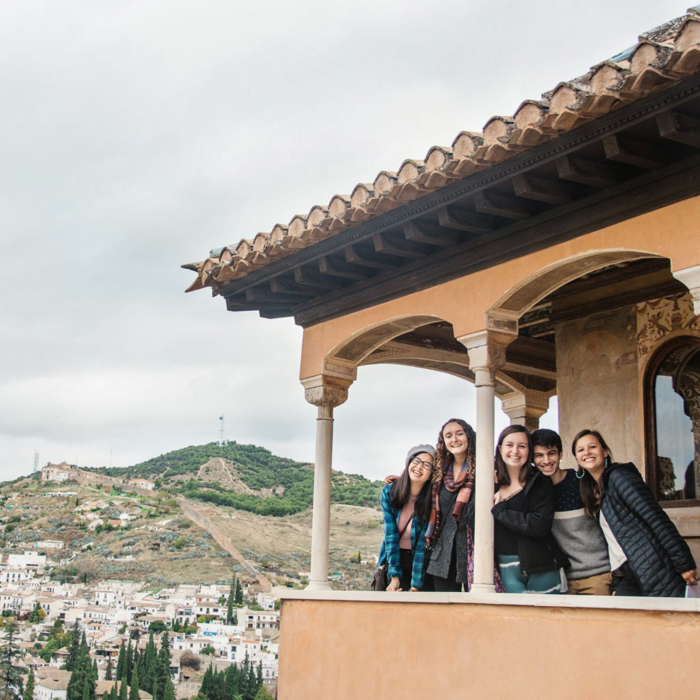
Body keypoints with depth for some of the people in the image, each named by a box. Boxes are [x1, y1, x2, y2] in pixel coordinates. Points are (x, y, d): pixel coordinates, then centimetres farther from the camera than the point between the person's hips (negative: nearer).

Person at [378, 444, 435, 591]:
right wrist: (394, 576, -17)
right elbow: (390, 535, -11)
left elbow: (423, 543, -14)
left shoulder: (431, 501, -11)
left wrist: (415, 586, -18)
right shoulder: (389, 492, -7)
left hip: (420, 564, -1)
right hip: (393, 560, 1)